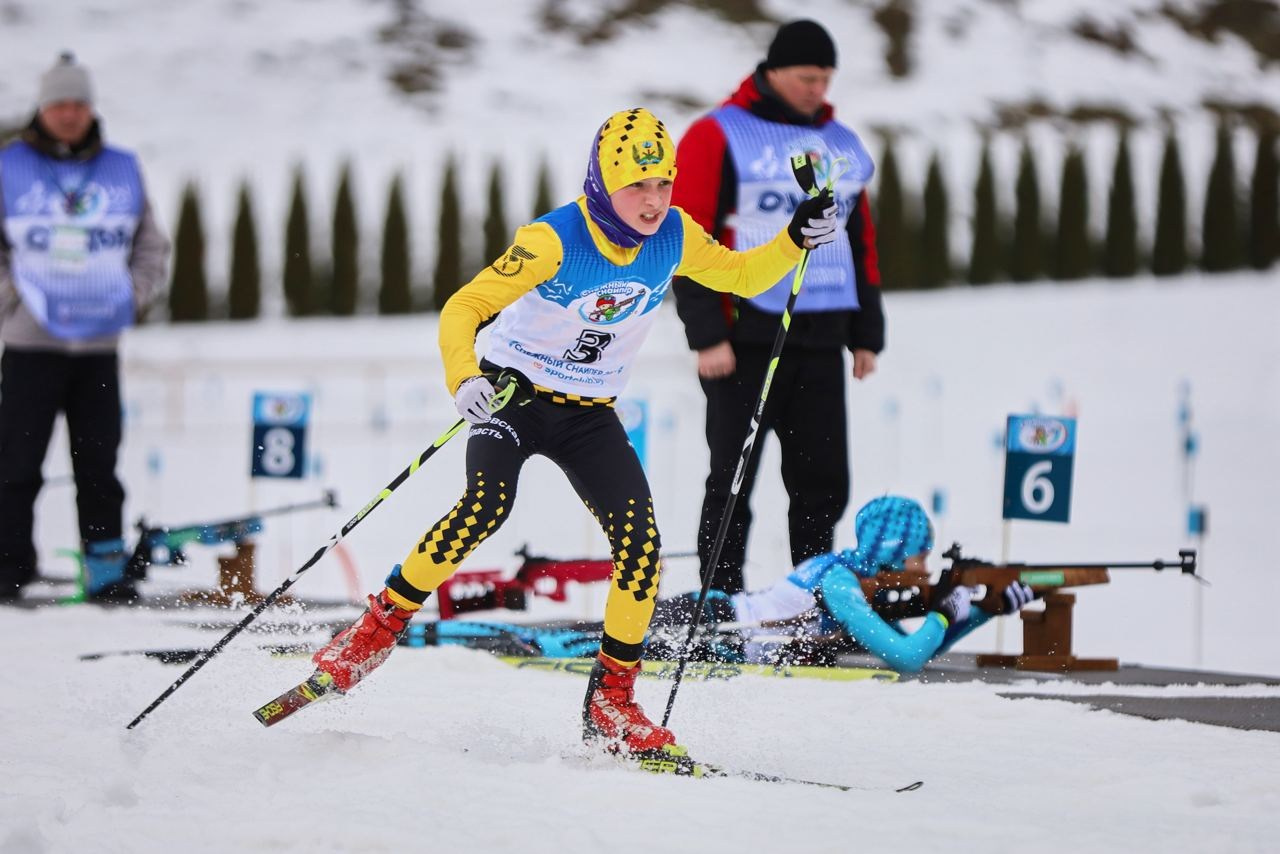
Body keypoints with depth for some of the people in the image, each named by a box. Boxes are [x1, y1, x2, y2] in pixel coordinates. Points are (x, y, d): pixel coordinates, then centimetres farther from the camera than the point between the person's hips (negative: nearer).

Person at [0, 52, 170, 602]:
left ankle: (107, 571, 9)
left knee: (98, 464, 5)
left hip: (99, 348, 2)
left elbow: (152, 245, 17)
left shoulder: (122, 170, 9)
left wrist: (133, 291, 3)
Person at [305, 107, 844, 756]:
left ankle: (610, 701, -2)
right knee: (487, 506, -31)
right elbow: (462, 310, -24)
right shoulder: (553, 241, -23)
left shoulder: (675, 237, -8)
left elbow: (741, 276, 10)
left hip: (589, 417, 4)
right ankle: (378, 629, -17)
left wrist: (796, 240, -8)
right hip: (514, 397, -4)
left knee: (641, 541, -15)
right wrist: (463, 381, -42)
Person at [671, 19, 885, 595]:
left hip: (820, 342, 5)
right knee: (734, 477, -2)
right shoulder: (717, 137, -2)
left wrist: (867, 332, 17)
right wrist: (706, 334, -14)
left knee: (824, 482, 5)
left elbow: (862, 241, 23)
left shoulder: (843, 146, 16)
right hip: (747, 337, -5)